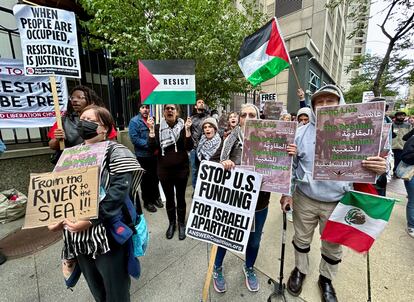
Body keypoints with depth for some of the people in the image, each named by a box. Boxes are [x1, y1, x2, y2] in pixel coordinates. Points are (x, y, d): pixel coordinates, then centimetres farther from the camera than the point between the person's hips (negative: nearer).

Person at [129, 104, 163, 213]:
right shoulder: (134, 121, -8)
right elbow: (134, 139, -17)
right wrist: (150, 145, -20)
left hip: (154, 154, 5)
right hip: (142, 155, -5)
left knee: (155, 177, 15)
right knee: (146, 179, 8)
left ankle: (156, 197, 35)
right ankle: (147, 201, 26)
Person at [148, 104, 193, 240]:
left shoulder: (183, 126, -3)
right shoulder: (158, 127, -1)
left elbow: (189, 147, -13)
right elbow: (152, 147, -11)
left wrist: (187, 129, -22)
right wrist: (151, 129, -19)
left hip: (181, 168, -1)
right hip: (164, 170, 1)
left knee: (180, 198, 13)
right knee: (169, 198, 16)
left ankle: (181, 224, 33)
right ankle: (171, 223, 37)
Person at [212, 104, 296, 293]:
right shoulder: (232, 138, -7)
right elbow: (220, 165, -8)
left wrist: (290, 155, -16)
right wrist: (224, 163, -30)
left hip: (259, 200, 2)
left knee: (254, 239, 22)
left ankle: (249, 268, 53)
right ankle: (217, 268, 47)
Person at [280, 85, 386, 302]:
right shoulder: (301, 133, -6)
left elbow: (364, 166, -1)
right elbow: (290, 165, -1)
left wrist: (379, 168, -25)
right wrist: (286, 193, -4)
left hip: (339, 202, 1)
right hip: (304, 199, 0)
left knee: (333, 246, 20)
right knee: (302, 239, 19)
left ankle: (326, 278, 47)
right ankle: (300, 270, 46)